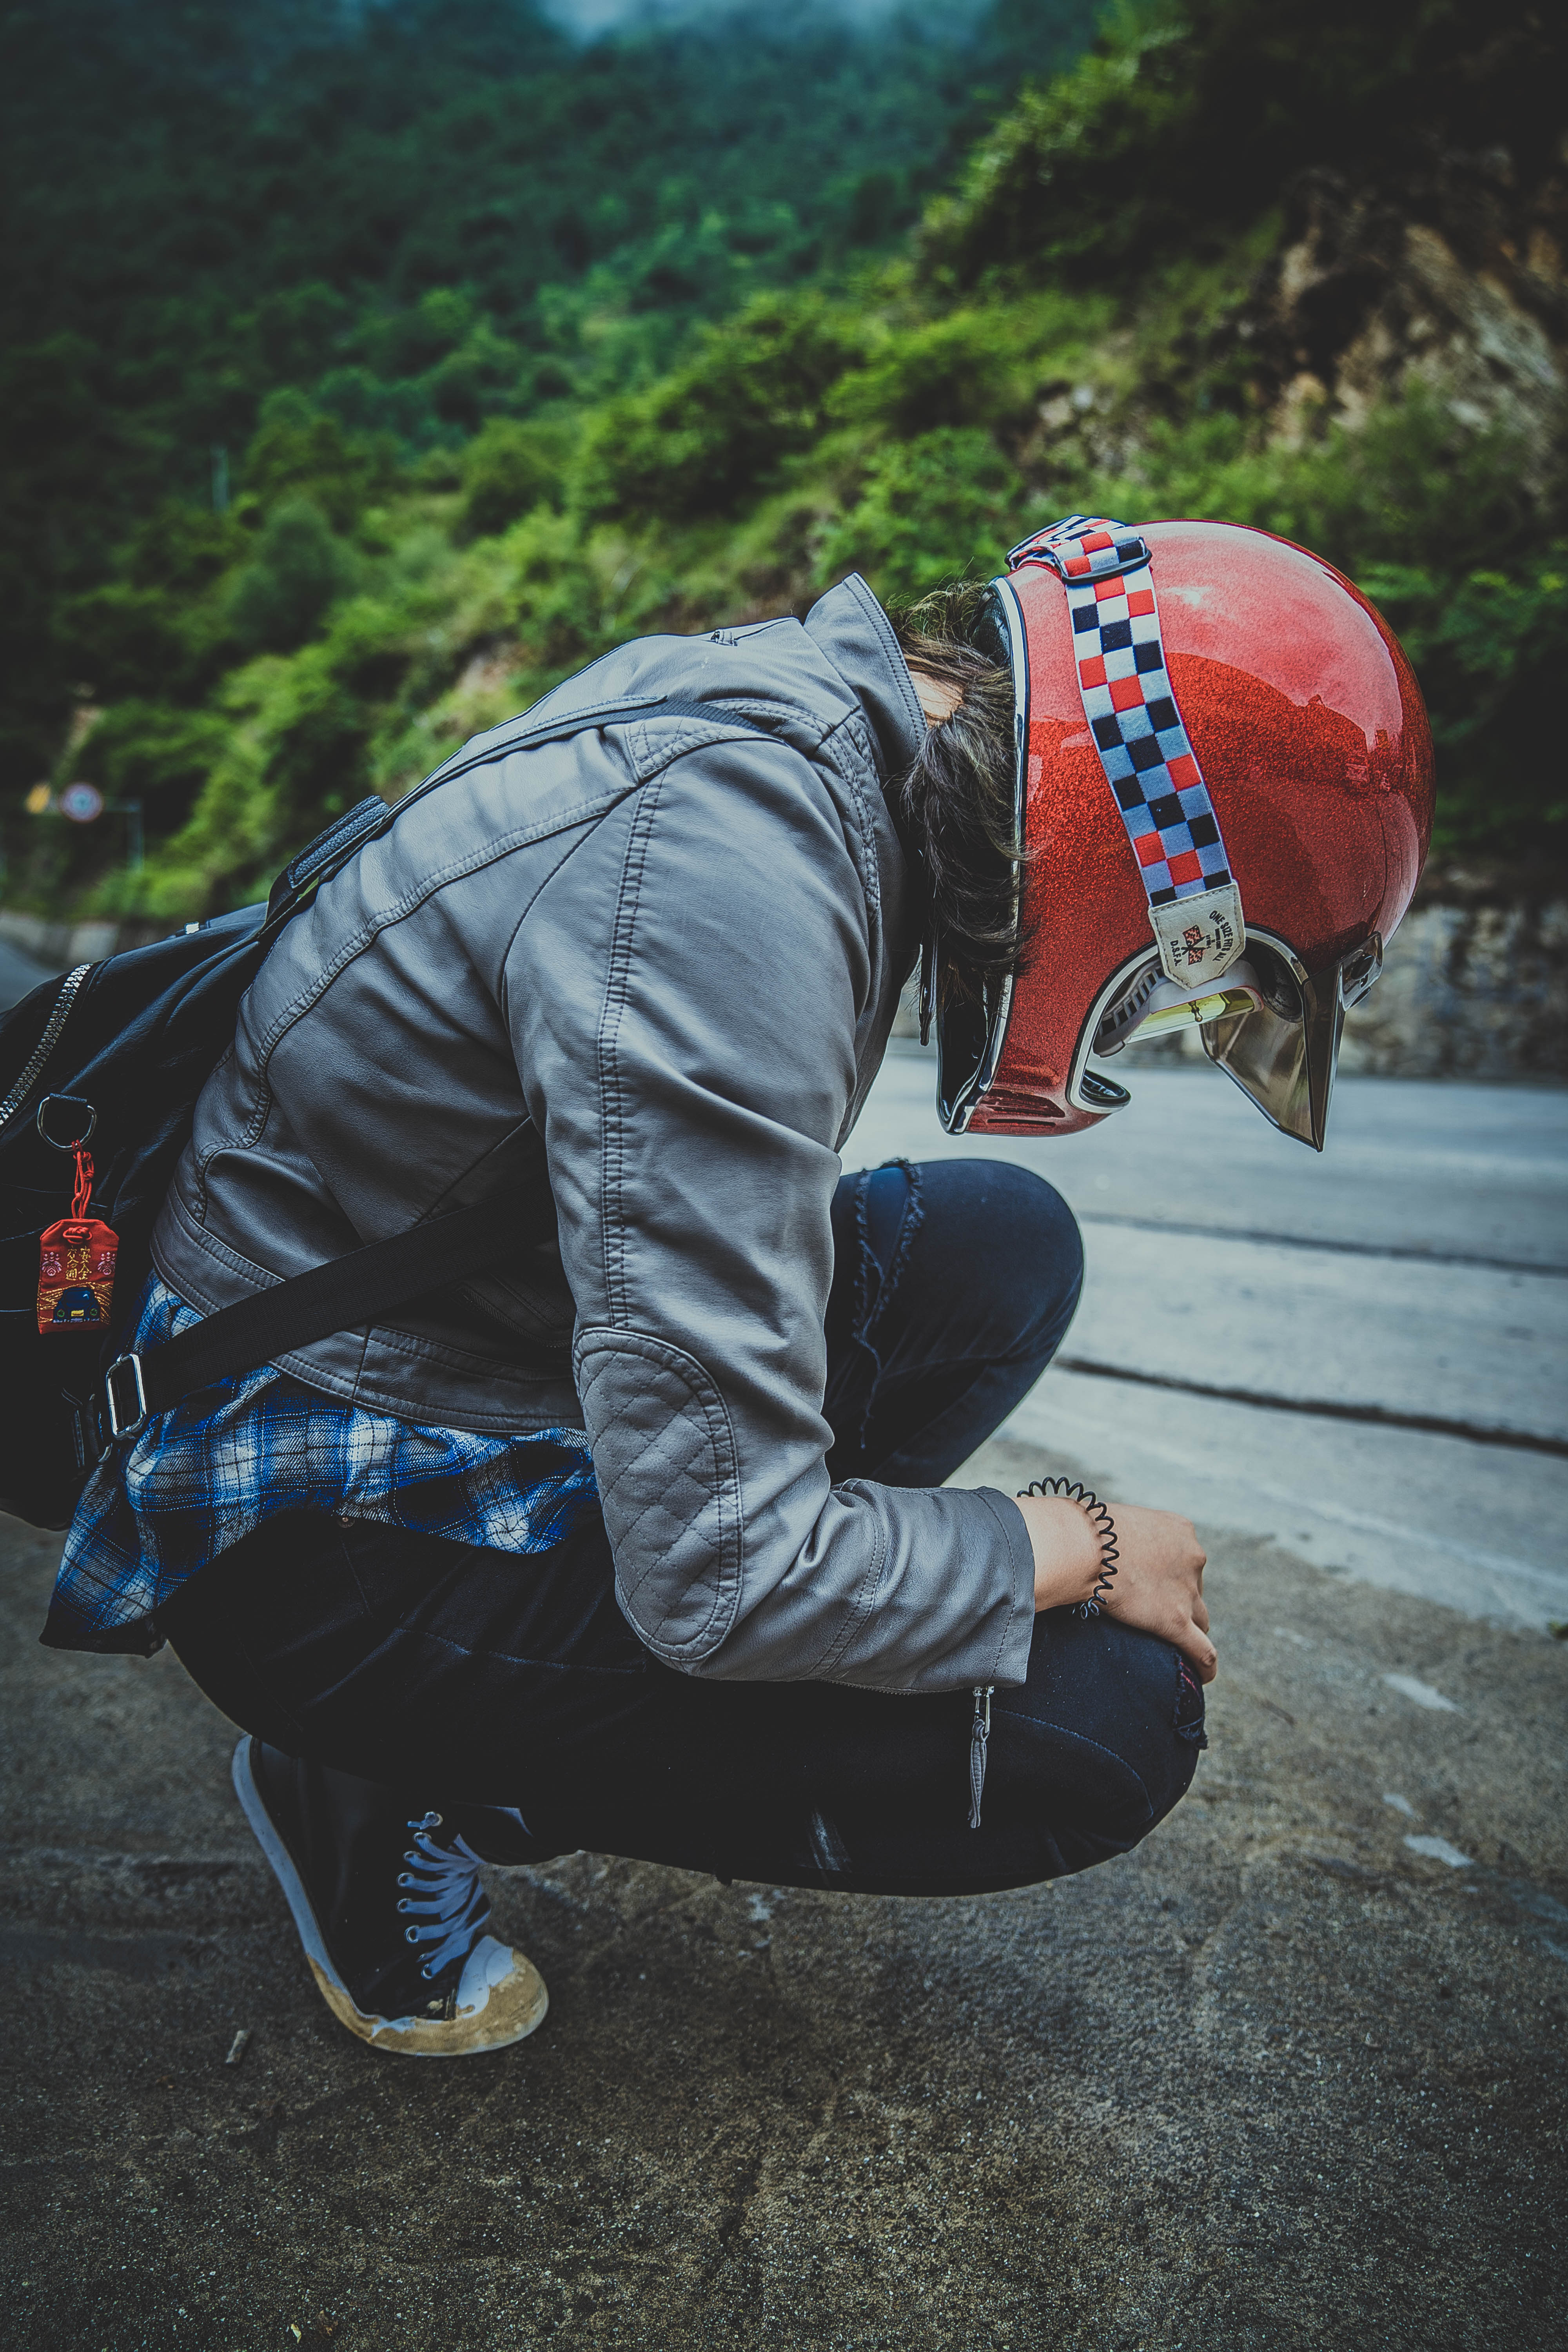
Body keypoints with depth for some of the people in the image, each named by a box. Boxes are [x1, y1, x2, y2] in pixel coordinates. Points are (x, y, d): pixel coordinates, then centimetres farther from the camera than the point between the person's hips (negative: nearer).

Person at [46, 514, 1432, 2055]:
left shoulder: (813, 711, 1)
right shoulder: (732, 866, -29)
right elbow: (721, 1569, -28)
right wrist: (1082, 1550, -10)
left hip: (469, 1360, 9)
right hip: (322, 1523, -9)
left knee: (1002, 1250, 5)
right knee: (1102, 1722, -14)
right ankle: (388, 1788, 2)